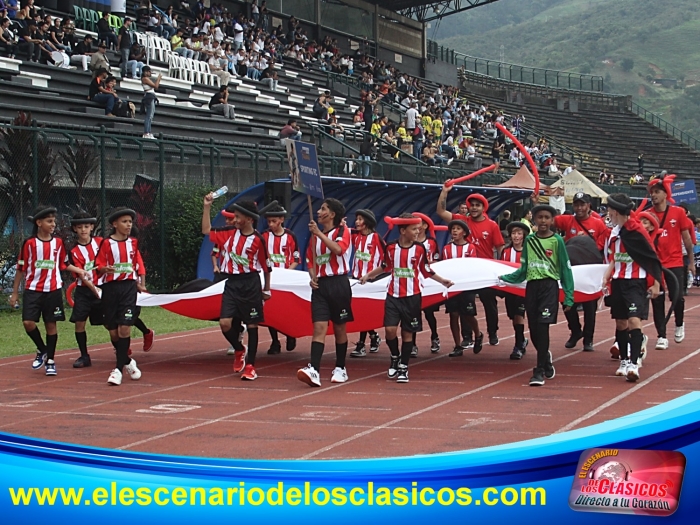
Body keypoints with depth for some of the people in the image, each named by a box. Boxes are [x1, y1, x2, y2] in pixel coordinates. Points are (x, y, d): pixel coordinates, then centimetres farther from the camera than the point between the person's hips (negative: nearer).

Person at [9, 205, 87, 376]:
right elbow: (21, 269, 1)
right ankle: (42, 349, 13)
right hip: (33, 290, -2)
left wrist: (79, 271, -2)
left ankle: (50, 360, 16)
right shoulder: (29, 243, -4)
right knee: (28, 322, -13)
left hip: (53, 291, 2)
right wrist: (15, 292, 3)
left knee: (51, 325, 5)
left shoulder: (58, 243, 4)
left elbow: (65, 264, 16)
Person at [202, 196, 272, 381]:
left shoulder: (257, 239, -6)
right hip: (231, 284, 4)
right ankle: (239, 350, 22)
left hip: (250, 284, -4)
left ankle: (250, 366, 8)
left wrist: (266, 289, 8)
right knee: (225, 323, -7)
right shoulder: (229, 233, 6)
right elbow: (206, 230, 13)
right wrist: (207, 206, 7)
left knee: (251, 325, 2)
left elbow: (266, 265, 3)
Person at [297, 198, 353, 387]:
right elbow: (310, 260, 20)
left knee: (340, 328, 7)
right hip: (320, 285, 4)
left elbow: (338, 249, -23)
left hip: (338, 283, -4)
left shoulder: (342, 231, -2)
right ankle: (314, 371, -21)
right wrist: (312, 277, 2)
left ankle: (340, 368, 20)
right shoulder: (315, 235, 14)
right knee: (319, 327, -9)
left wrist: (319, 233, -21)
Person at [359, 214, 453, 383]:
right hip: (393, 295, 0)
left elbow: (426, 271, 8)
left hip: (412, 296, 0)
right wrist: (369, 275, 11)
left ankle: (403, 367, 16)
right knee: (390, 329, -9)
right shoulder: (391, 247, -1)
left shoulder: (420, 248, -2)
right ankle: (395, 357, 19)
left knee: (407, 332, 4)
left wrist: (442, 280, 2)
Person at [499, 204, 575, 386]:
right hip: (531, 286, 4)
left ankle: (540, 371, -9)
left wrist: (568, 296, -6)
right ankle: (546, 359, 31)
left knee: (542, 326, -13)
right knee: (534, 329, 5)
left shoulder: (557, 241, 0)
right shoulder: (529, 240, 11)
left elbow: (566, 269, 0)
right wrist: (504, 278, 3)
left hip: (549, 286, -4)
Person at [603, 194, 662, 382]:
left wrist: (656, 284, -9)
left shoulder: (636, 231, -14)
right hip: (618, 282, 7)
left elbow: (653, 258, -10)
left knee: (634, 320, -17)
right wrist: (607, 277, 8)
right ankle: (624, 361, 27)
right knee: (620, 322, 12)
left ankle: (633, 364, -20)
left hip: (636, 282, -7)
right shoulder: (614, 232, 7)